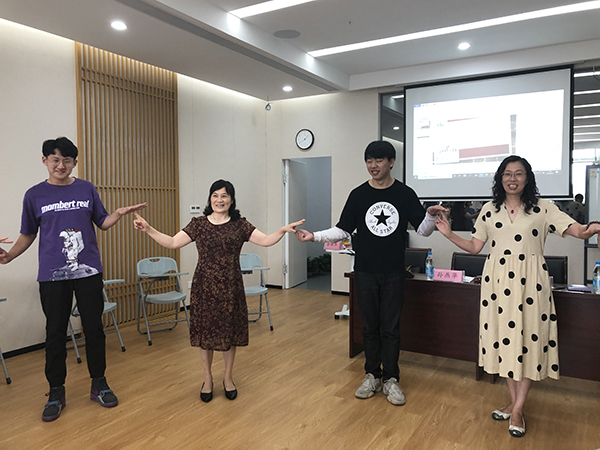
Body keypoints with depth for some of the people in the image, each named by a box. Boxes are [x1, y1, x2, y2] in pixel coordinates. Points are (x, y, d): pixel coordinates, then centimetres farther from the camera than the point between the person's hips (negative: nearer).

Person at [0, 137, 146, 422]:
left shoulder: (87, 189, 4)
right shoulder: (34, 195, 3)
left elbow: (102, 223, 9)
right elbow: (28, 234, 9)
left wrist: (119, 214, -10)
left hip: (88, 270, 1)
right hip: (52, 274, 0)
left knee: (94, 328, 6)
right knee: (55, 333, 7)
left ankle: (98, 385, 22)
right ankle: (56, 392, 22)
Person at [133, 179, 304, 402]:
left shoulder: (240, 225, 2)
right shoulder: (198, 224, 2)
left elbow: (266, 241, -3)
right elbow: (172, 243, 1)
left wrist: (283, 230, -19)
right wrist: (148, 229, -7)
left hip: (230, 287, 0)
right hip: (204, 287, 0)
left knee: (229, 331, 9)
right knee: (205, 331, 8)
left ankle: (228, 378, 30)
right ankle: (207, 378, 28)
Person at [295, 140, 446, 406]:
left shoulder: (405, 194, 1)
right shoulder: (359, 195, 3)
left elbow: (423, 230, 1)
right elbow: (343, 230, 5)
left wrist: (431, 216, -20)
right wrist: (315, 237, -7)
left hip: (393, 273, -1)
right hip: (365, 272, 1)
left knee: (391, 327, 4)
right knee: (370, 326, 9)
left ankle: (391, 379, 18)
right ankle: (372, 376, 23)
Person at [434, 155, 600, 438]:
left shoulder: (543, 208, 1)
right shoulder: (489, 210, 8)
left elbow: (576, 230, -10)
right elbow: (474, 247, 8)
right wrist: (449, 234, -2)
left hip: (529, 281, -2)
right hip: (497, 280, 3)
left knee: (528, 339, 1)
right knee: (504, 337, 8)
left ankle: (517, 410, 13)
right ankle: (514, 402, 24)